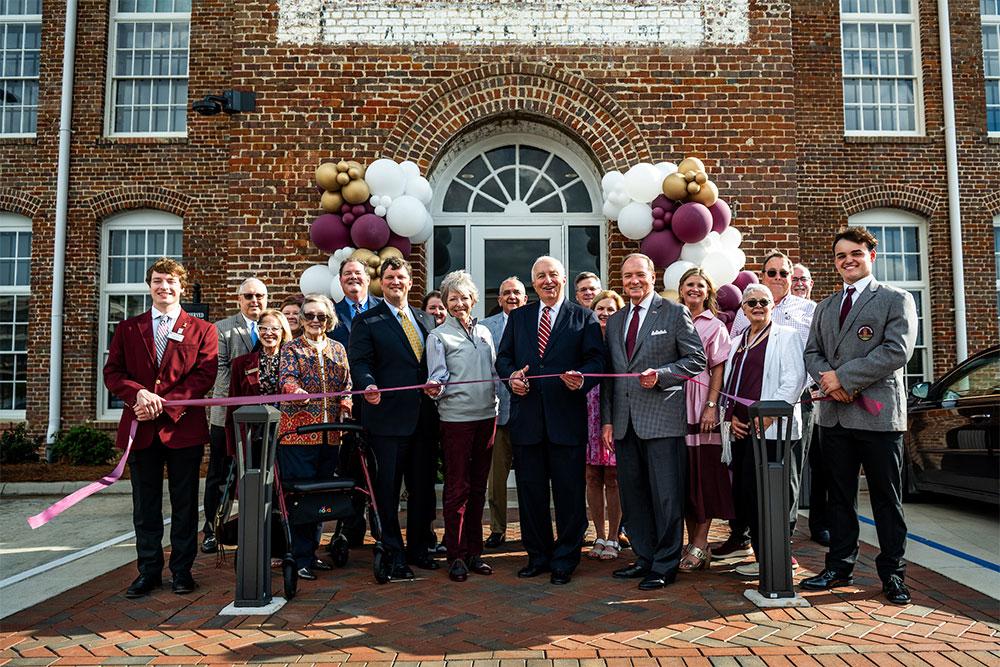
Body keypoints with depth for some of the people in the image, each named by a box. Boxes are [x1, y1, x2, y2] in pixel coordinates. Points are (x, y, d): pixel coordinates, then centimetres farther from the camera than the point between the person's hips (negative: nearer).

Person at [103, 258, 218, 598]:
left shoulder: (202, 330, 4)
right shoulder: (128, 328, 12)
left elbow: (205, 375, -5)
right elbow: (112, 372, 6)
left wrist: (164, 403, -15)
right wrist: (137, 393, -15)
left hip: (184, 427, -2)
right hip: (141, 429, 2)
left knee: (185, 505, 6)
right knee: (145, 506, 10)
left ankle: (182, 570, 18)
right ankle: (148, 570, 21)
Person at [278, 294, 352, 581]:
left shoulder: (338, 349, 16)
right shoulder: (292, 348, 5)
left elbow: (346, 385, 16)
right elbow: (287, 377, -11)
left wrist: (345, 409, -3)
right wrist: (296, 390, -33)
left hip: (329, 434, 5)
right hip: (298, 430, -4)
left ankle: (311, 552, 21)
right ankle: (301, 559, 3)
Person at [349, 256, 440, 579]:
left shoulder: (426, 319, 16)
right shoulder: (366, 321, 1)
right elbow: (360, 361, -9)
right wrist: (368, 385, -26)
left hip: (423, 416, 5)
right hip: (388, 416, -5)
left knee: (423, 486, 13)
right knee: (387, 488, 2)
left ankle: (418, 548, 27)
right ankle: (393, 554, 14)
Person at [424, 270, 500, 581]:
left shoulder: (484, 332, 14)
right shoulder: (438, 336, -1)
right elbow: (437, 377, -9)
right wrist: (435, 388, -29)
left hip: (487, 415, 5)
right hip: (456, 417, -5)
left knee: (478, 486, 12)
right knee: (457, 488, 0)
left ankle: (474, 552, 22)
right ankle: (456, 556, 9)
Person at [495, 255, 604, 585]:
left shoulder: (584, 317, 5)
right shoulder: (518, 317, 15)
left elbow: (596, 359, -2)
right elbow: (503, 357, 13)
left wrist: (582, 379, -22)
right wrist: (511, 375, -8)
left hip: (567, 417, -3)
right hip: (526, 418, 3)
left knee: (569, 492, 4)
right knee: (530, 491, 11)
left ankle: (565, 561, 18)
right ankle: (538, 555, 26)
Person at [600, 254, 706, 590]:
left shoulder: (674, 313, 0)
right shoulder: (614, 321, 16)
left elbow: (696, 360, -2)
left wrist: (660, 375, -16)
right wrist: (607, 419, 11)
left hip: (662, 419, -6)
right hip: (625, 422, 6)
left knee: (666, 496, -1)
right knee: (633, 494, 12)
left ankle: (665, 565, 11)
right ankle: (645, 558, 25)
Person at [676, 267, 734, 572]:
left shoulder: (715, 326, 4)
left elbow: (718, 370, -2)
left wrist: (711, 405, -12)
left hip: (702, 406, -3)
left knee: (704, 473, -1)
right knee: (684, 474, 6)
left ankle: (700, 544, 6)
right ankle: (693, 541, 15)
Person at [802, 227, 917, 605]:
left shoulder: (896, 300, 0)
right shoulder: (825, 307, 17)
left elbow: (897, 350, -13)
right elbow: (812, 353, 14)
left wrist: (844, 376, -16)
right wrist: (827, 378, -8)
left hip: (878, 413, -5)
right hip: (834, 415, 5)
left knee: (886, 499, 4)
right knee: (840, 497, 12)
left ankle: (892, 573, 16)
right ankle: (840, 567, 22)